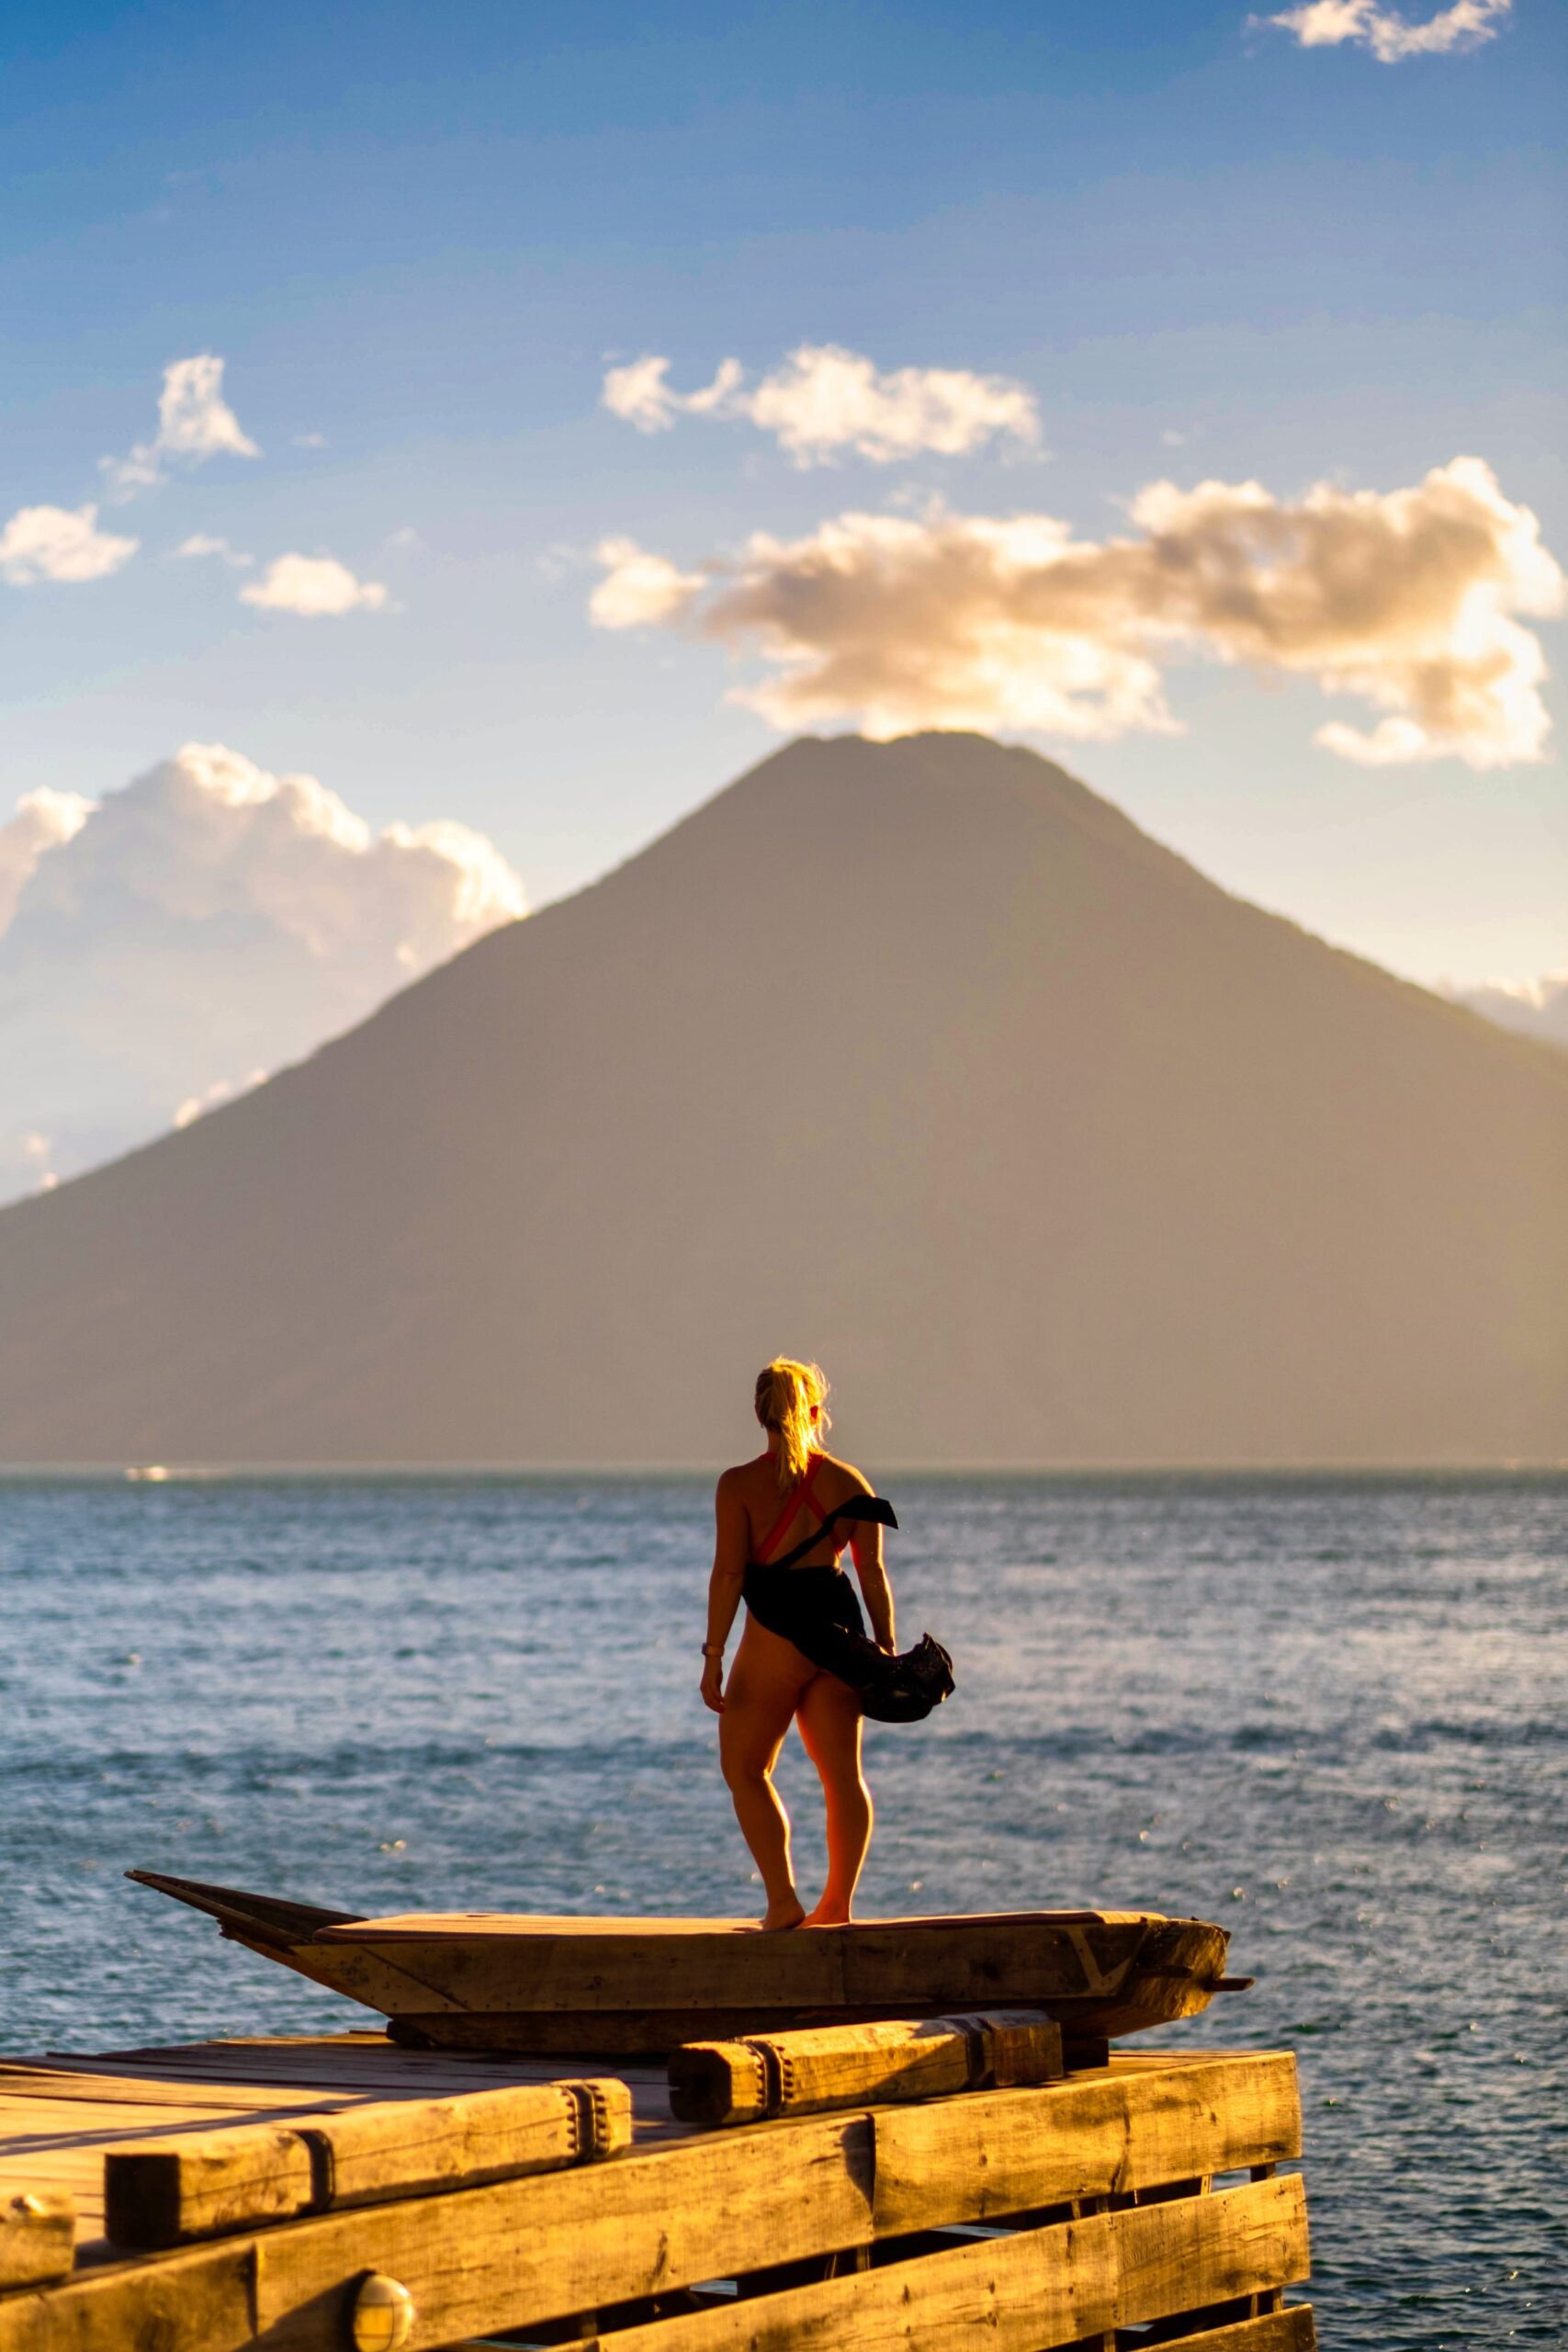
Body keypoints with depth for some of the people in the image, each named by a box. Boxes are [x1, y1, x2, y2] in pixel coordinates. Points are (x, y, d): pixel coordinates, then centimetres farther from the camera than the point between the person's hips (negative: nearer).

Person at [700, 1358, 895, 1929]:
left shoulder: (739, 1485, -6)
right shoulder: (847, 1482, 5)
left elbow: (728, 1574, -11)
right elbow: (873, 1574, 5)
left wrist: (713, 1655, -8)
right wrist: (886, 1648, 12)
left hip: (776, 1636, -4)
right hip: (839, 1632, 4)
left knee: (744, 1768, 8)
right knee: (843, 1774, 11)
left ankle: (783, 1902, 0)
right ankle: (837, 1904, 14)